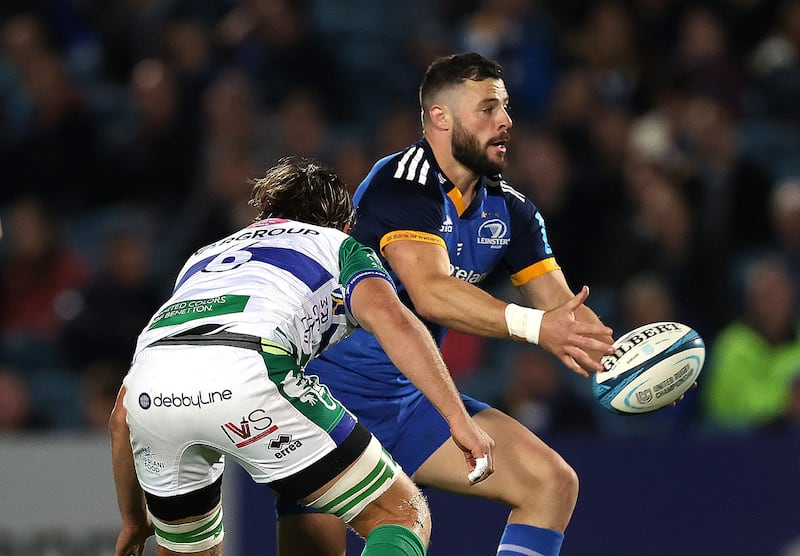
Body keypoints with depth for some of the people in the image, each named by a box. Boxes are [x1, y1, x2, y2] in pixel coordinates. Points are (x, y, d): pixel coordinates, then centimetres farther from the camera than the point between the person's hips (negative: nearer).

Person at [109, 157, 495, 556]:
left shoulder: (202, 258, 42)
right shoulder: (340, 247, 30)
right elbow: (389, 317, 3)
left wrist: (133, 520, 51)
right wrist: (459, 418, -3)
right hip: (247, 372, -5)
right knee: (404, 515, 7)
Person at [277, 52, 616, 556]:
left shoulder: (510, 211, 6)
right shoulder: (402, 183, -18)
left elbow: (562, 307, 0)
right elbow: (430, 293, -31)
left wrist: (617, 355, -21)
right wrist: (533, 325, -41)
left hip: (415, 398, 7)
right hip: (332, 396, -7)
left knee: (553, 483, -6)